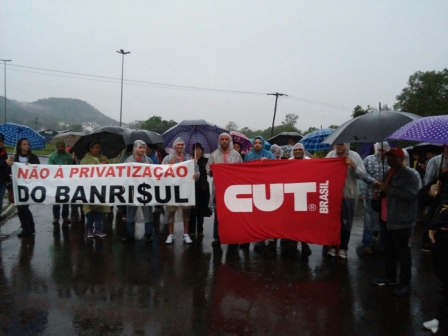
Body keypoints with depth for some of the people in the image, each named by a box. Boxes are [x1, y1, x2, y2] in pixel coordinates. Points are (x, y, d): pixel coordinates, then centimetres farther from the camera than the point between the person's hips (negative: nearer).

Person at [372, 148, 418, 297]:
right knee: (389, 250, 18)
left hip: (400, 221, -9)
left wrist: (389, 189, -25)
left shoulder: (408, 175, -12)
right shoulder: (390, 173, 15)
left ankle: (405, 283, 8)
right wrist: (381, 193, 13)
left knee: (402, 252, -1)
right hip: (386, 219, 9)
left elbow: (411, 195, -26)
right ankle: (390, 276, 32)